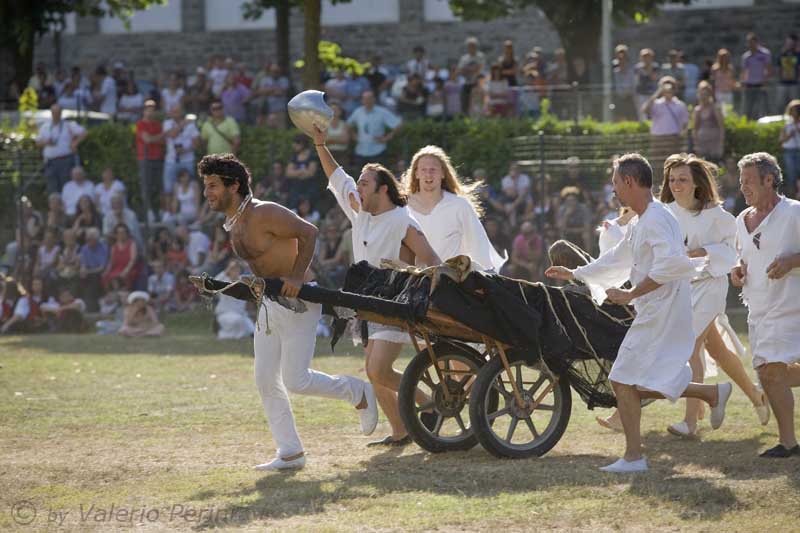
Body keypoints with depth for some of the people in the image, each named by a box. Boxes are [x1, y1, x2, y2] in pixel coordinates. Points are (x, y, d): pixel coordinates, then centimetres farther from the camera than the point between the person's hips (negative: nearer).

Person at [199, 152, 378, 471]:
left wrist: (296, 278, -25)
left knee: (295, 380, -10)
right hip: (269, 304, 9)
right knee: (266, 381, 2)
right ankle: (290, 453, 6)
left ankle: (358, 394, 14)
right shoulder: (233, 225, 9)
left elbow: (309, 232, -19)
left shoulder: (264, 214, -19)